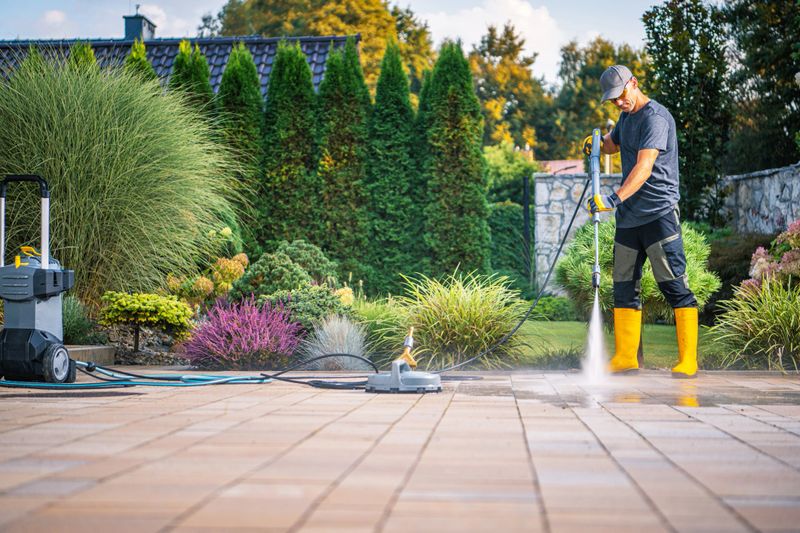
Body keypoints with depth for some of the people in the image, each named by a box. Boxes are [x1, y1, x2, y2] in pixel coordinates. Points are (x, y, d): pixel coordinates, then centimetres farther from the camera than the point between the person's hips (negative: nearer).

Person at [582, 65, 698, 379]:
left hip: (659, 214, -9)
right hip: (629, 217, 9)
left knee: (674, 286, -7)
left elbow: (644, 168, -23)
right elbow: (612, 145, 37)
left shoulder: (655, 117, -12)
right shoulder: (627, 117, 17)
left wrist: (615, 199, -34)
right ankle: (625, 358, 12)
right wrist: (597, 142, 13)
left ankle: (688, 360, -4)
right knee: (624, 288, 8)